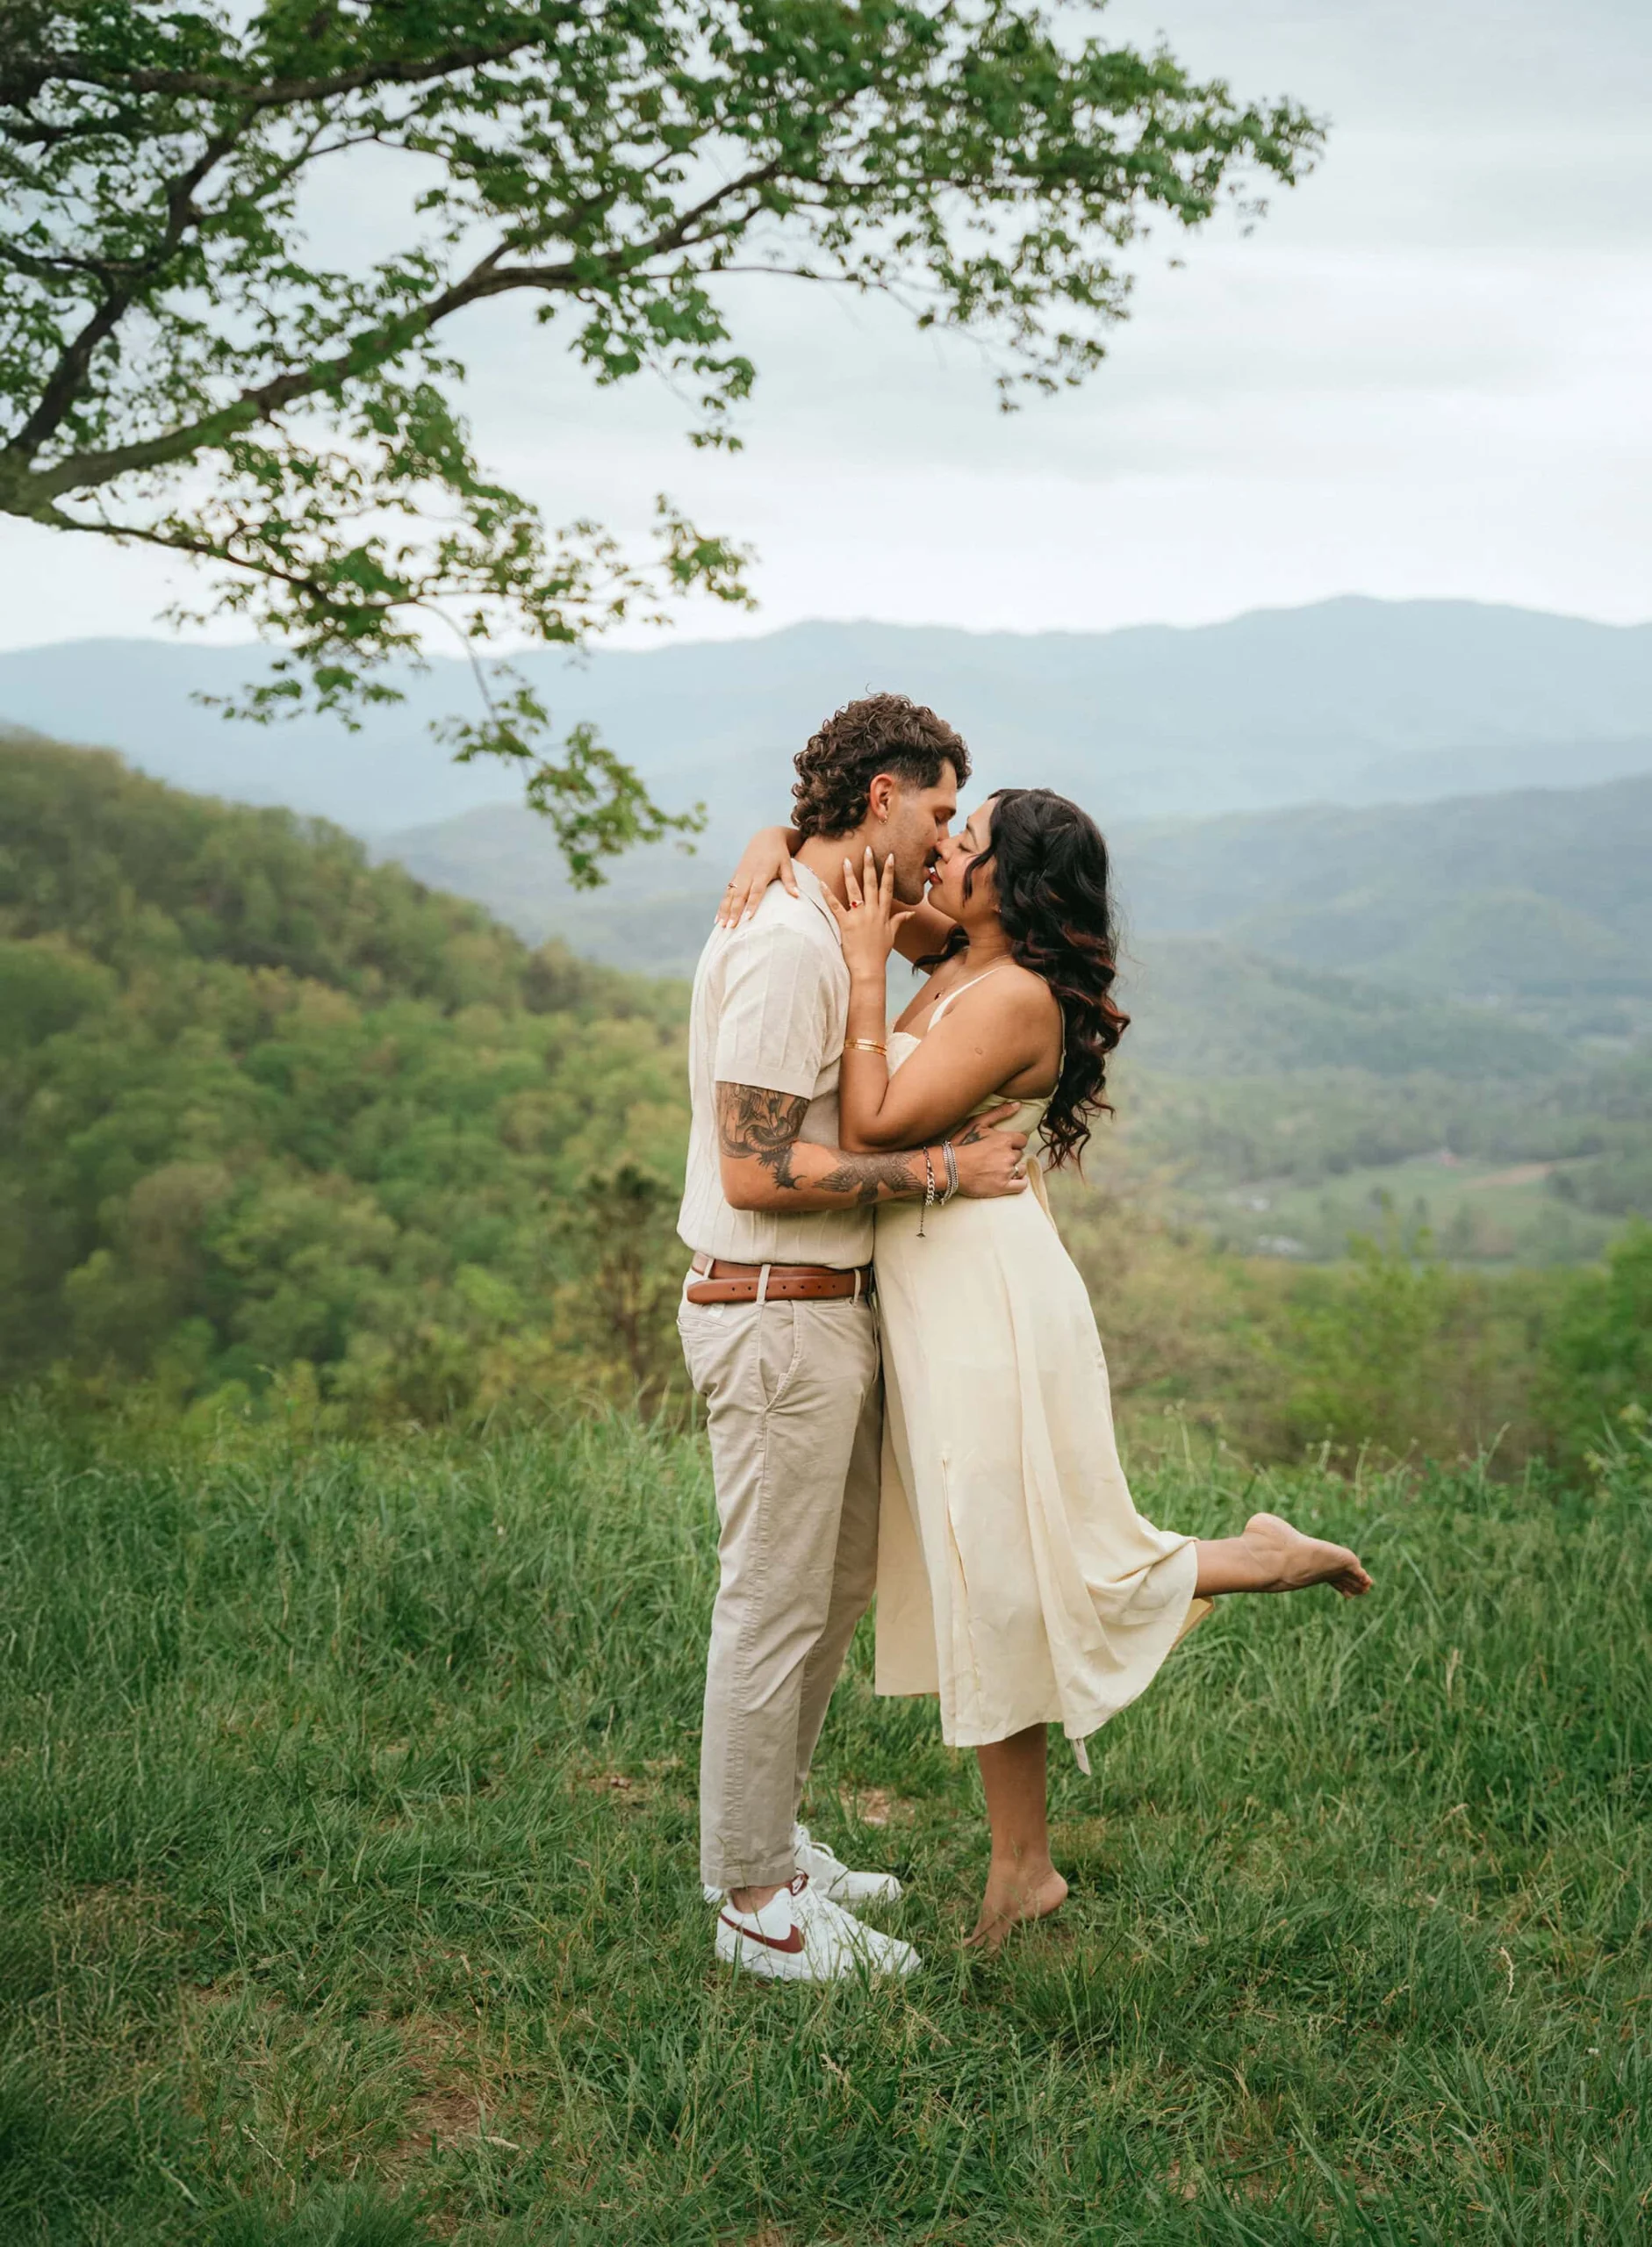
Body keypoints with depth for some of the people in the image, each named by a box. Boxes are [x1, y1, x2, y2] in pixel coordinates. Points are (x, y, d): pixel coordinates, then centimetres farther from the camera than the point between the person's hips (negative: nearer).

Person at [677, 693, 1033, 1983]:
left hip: (825, 1308, 11)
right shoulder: (786, 943, -19)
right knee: (776, 1605, -1)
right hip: (775, 1313, -11)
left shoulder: (826, 931, 14)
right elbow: (756, 1170, -23)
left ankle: (766, 1841, 33)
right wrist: (938, 1170, -18)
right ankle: (756, 1902, 12)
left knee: (838, 1582, 20)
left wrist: (950, 1137, 7)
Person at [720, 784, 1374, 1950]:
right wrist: (769, 851, -4)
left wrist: (867, 970, -18)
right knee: (987, 1586, 12)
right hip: (935, 1312, 9)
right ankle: (1022, 1867, 21)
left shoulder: (1016, 995, -16)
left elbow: (873, 1126, -23)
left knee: (1029, 1575, 1)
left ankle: (1266, 1559, 17)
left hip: (994, 1307, -9)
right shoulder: (947, 957, 9)